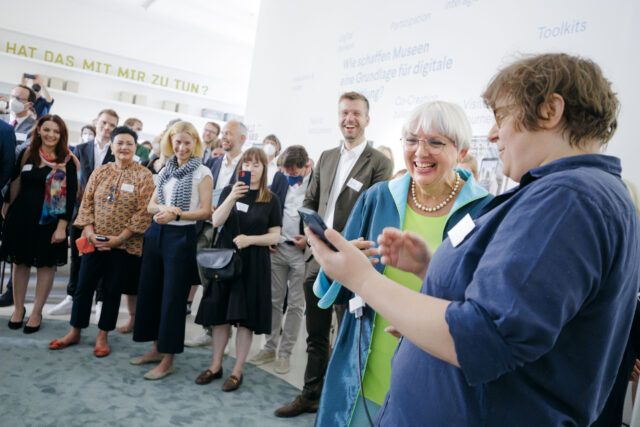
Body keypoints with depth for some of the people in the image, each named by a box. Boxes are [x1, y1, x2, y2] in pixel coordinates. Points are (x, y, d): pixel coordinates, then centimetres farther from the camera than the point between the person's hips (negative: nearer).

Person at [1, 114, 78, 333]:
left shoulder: (67, 161, -6)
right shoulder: (26, 154, 4)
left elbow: (71, 196, -8)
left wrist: (62, 225, -13)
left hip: (50, 220, -3)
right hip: (22, 216, 3)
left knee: (46, 265, 6)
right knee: (20, 262, 11)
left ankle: (37, 313, 20)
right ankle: (18, 308, 27)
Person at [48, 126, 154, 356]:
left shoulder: (144, 176, -6)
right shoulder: (100, 171, 6)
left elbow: (144, 212, -11)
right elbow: (87, 203, 6)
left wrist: (119, 238, -15)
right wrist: (89, 231, -9)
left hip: (125, 244, -3)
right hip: (95, 241, 3)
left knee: (112, 290, 8)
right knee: (83, 286, 10)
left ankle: (102, 337, 23)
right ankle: (74, 332, 27)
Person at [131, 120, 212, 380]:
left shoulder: (202, 173, -6)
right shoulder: (166, 170, 11)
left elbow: (205, 212, -11)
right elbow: (151, 205, 10)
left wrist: (176, 214, -22)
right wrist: (163, 208, -12)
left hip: (181, 237, -7)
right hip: (156, 233, 7)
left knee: (173, 297, -1)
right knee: (150, 291, 12)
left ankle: (168, 359, 10)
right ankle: (156, 348, 28)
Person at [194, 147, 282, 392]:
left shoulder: (271, 200, -1)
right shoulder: (229, 191, 5)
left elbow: (275, 236, -2)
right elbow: (216, 222, -7)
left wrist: (250, 239, -17)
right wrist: (232, 198, -21)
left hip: (254, 263, -2)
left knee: (246, 317, 3)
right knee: (220, 314, 9)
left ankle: (237, 371, 17)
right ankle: (215, 365, 25)